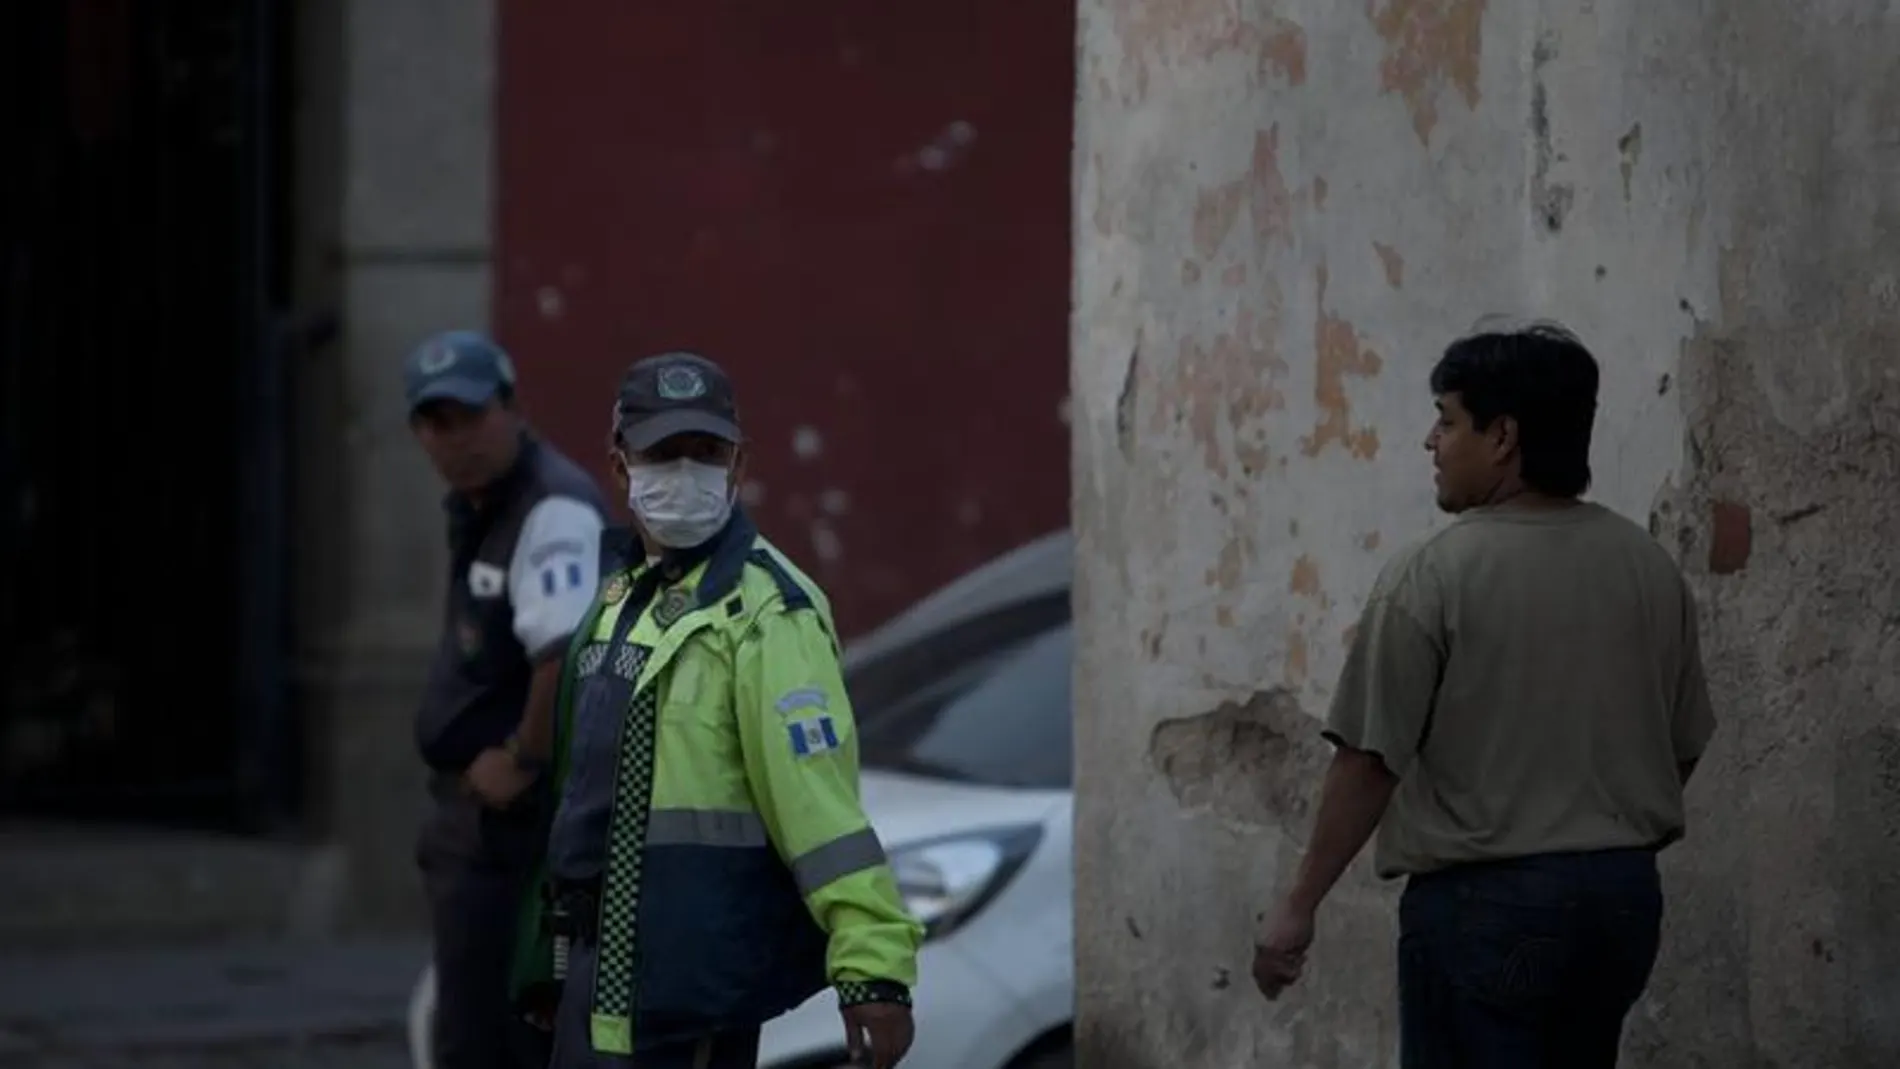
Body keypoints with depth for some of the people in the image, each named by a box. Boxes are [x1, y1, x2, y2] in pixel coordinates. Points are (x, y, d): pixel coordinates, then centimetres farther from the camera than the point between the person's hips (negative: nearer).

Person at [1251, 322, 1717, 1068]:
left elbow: (1369, 762, -13)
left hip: (1484, 899, -6)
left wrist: (1300, 906, -7)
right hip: (1623, 891, 6)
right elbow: (1683, 747, 13)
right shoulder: (1650, 569, 6)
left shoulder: (1433, 577, -13)